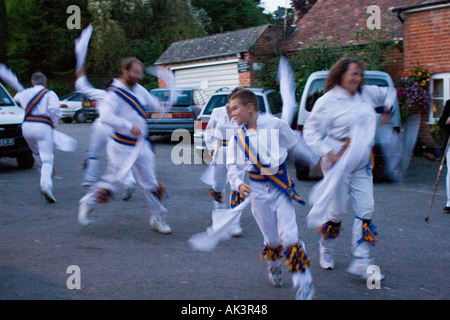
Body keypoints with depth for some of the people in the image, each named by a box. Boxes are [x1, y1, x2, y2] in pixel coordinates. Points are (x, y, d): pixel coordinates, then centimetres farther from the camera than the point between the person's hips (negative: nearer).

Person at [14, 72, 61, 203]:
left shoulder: (25, 93, 15)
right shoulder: (50, 94, 2)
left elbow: (15, 98, 37)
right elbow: (54, 109, -15)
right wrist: (54, 123, 0)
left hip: (27, 126, 4)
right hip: (43, 127, -4)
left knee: (37, 153, 24)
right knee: (47, 158, -7)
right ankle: (46, 184, -28)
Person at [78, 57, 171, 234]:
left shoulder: (139, 89, 8)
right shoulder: (114, 93, -16)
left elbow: (155, 105, 17)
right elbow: (106, 116, -30)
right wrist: (129, 126, -33)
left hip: (140, 145, 7)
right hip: (121, 146, -7)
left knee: (150, 182, 8)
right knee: (112, 180, -1)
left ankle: (158, 219, 19)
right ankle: (87, 204, 21)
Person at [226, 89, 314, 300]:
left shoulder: (276, 125, -10)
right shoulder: (237, 137, -2)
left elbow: (296, 147, 1)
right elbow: (233, 166, -3)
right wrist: (239, 184, -23)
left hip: (282, 187, -2)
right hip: (258, 190, 2)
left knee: (289, 237, -10)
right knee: (272, 238, 10)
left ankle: (303, 283, 0)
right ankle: (273, 266, 42)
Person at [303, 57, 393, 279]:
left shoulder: (366, 94, 7)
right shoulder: (328, 101, -11)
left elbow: (388, 93, 28)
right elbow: (310, 131, -10)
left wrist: (386, 111, 13)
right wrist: (328, 153, -21)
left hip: (362, 165, 6)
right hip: (339, 164, -6)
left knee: (365, 210, -1)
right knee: (338, 210, 1)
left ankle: (360, 263, 2)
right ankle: (326, 251, 28)